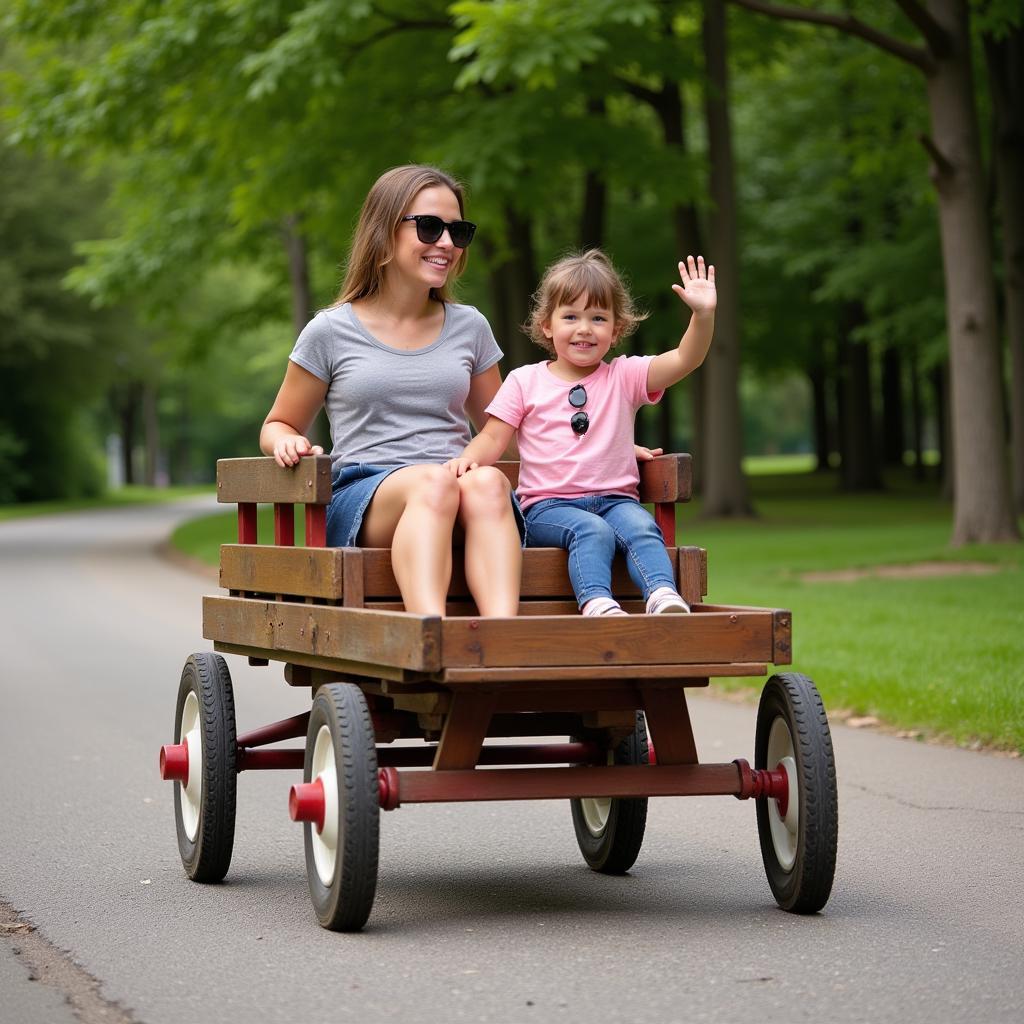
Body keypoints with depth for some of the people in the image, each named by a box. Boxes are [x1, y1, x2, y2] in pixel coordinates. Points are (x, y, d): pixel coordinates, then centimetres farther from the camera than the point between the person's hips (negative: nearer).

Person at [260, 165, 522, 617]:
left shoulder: (469, 328, 19)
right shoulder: (331, 333, 9)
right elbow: (278, 426, 19)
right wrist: (289, 443, -7)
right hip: (360, 499, -3)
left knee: (487, 483, -35)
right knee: (433, 481, -38)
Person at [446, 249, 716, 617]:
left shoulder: (624, 377, 10)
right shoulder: (525, 382, 9)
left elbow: (685, 359, -3)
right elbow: (493, 438, 6)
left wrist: (703, 314, -21)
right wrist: (468, 459, -17)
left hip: (615, 499, 2)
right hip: (548, 506, -2)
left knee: (641, 527, -32)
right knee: (592, 530, -34)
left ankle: (663, 596, -50)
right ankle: (596, 602, -53)